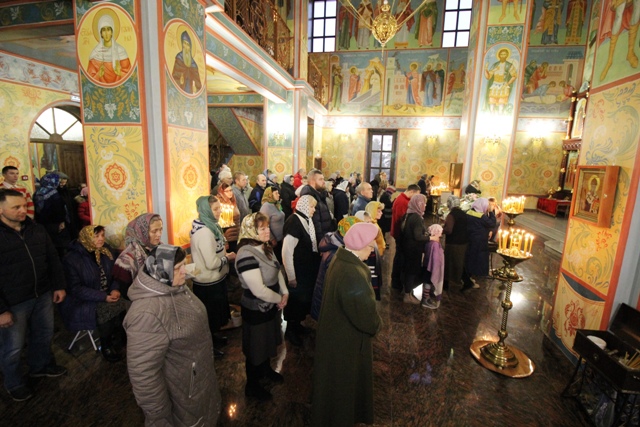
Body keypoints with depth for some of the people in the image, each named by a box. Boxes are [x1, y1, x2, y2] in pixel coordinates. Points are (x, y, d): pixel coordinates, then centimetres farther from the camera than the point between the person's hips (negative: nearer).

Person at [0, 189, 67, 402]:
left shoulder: (37, 229, 0)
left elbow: (53, 258, 8)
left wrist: (59, 286, 5)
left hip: (43, 296, 5)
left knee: (44, 335, 22)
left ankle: (41, 365, 47)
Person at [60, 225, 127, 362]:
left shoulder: (107, 251, 0)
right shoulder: (72, 259, -15)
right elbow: (75, 289, -18)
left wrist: (115, 289, -13)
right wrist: (104, 297, -26)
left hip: (106, 296, 5)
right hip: (79, 303, -4)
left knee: (124, 304, -23)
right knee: (108, 309, -29)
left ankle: (118, 336, -1)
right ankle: (106, 345, -6)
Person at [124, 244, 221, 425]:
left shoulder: (176, 287, -6)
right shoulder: (148, 313, -36)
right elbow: (143, 373, -30)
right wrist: (158, 415, -19)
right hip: (180, 397, -8)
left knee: (205, 418, 29)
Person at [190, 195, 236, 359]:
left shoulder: (210, 226, 2)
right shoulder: (204, 232, -29)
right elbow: (211, 263, -30)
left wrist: (225, 255, 0)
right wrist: (228, 258, -16)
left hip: (214, 279, 9)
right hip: (209, 282, -9)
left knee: (215, 312, 27)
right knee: (211, 313, 12)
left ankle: (213, 336, 48)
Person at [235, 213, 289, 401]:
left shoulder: (265, 247, -3)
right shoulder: (246, 255, -30)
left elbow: (277, 271, 6)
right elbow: (259, 290, -32)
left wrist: (285, 293, -6)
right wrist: (279, 299, -16)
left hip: (271, 306, 8)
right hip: (256, 310, -8)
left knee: (268, 340, 28)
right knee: (255, 347, 15)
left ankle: (266, 369, 55)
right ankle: (252, 386, 40)